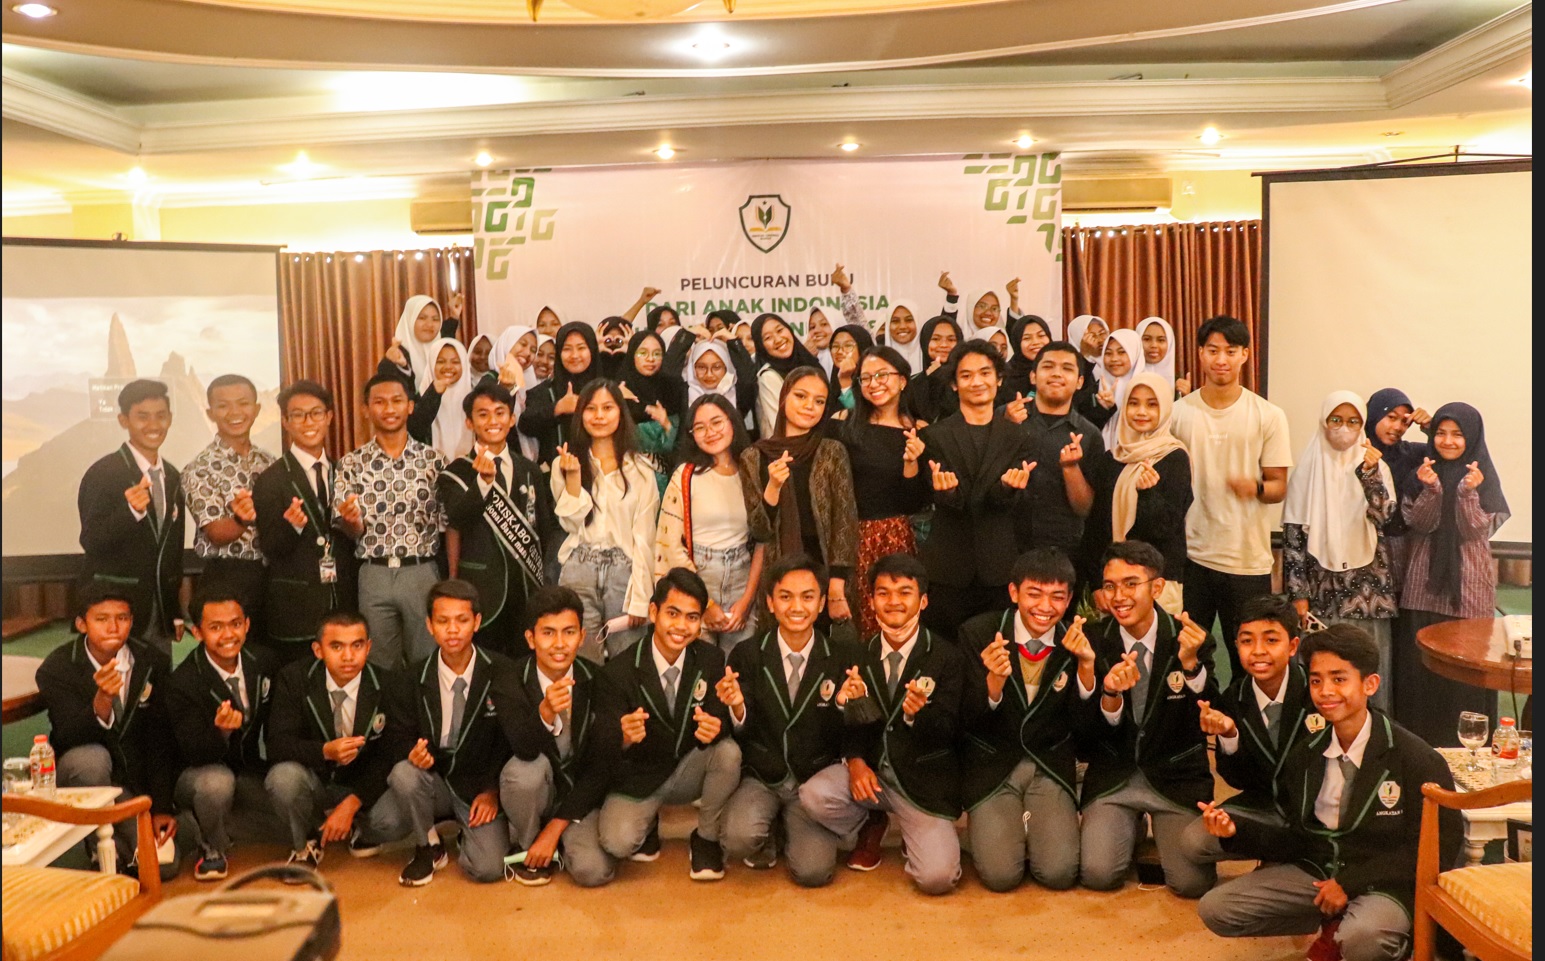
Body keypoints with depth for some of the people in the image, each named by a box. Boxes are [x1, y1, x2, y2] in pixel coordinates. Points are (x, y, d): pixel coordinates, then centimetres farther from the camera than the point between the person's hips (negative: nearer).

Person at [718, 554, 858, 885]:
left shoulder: (844, 658, -3)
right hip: (760, 779, 0)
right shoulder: (746, 656, -3)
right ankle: (768, 836, 10)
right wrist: (737, 708, -25)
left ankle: (788, 828, 16)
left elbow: (849, 739, -1)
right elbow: (742, 737, -3)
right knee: (740, 839, -29)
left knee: (813, 870, -19)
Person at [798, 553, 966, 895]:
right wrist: (855, 762, -13)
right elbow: (850, 724, 8)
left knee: (936, 877, -22)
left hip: (923, 778, -3)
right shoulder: (860, 655, 4)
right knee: (814, 795, -27)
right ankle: (869, 828, 9)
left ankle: (914, 833, 16)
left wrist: (918, 713, -33)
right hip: (869, 769, 3)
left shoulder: (947, 658, -7)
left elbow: (947, 733, -11)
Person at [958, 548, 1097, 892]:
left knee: (1059, 873, -16)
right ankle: (1005, 825, 14)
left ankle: (1029, 824, 14)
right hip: (991, 765, -1)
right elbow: (968, 722, -12)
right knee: (1001, 875, -17)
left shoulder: (1077, 641, -5)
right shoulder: (977, 634, -11)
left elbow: (1082, 724, -8)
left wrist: (1087, 665, -24)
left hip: (1051, 767, 2)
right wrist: (994, 680, -33)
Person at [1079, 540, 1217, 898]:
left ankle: (1162, 828, 17)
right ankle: (1129, 829, 17)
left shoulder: (1191, 639, -8)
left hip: (1176, 778, -1)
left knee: (1193, 882, -16)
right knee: (1098, 874, -16)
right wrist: (1111, 696, -25)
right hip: (1113, 778, 1)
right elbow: (1092, 737, -4)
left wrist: (1190, 663, -29)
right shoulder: (1095, 644, -5)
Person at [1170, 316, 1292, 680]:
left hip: (1248, 559, -1)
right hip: (1190, 553, 1)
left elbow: (1279, 486, 1)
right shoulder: (1178, 413, 4)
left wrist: (1256, 488, -21)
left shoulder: (1268, 416, 0)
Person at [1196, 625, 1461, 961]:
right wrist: (1238, 831, -11)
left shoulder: (1414, 758, -12)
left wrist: (1351, 882, -17)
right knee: (1215, 909, -8)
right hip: (1315, 871, 6)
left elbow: (1440, 844, -14)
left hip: (1384, 884, -5)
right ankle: (1335, 924, 6)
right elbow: (1300, 839, 8)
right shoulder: (1305, 755, 4)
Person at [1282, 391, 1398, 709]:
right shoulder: (1309, 468, 2)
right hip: (1323, 587, -1)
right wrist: (1298, 593, -4)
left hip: (1368, 585, 1)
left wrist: (1370, 473, -21)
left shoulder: (1376, 465, 5)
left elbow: (1384, 515, -9)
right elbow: (1293, 534, 0)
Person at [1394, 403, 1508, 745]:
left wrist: (1468, 492, -24)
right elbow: (1418, 523, -5)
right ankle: (1420, 738, 14)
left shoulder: (1482, 476, 0)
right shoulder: (1422, 472, 5)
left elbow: (1476, 530, -9)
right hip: (1425, 582, 2)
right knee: (1420, 661, 4)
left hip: (1468, 583, -2)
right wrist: (1431, 489, -20)